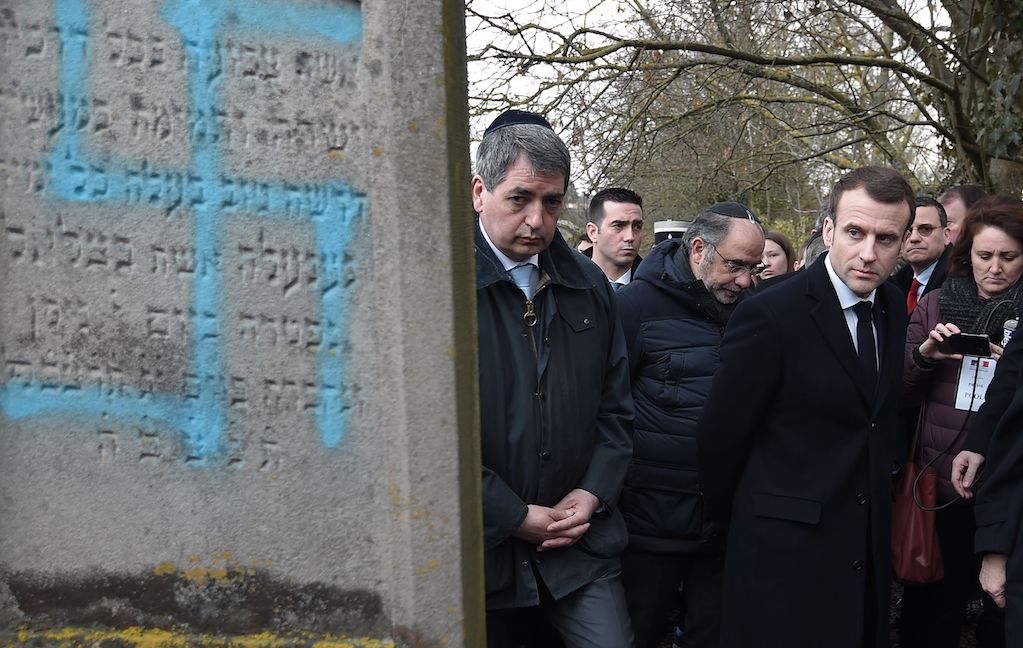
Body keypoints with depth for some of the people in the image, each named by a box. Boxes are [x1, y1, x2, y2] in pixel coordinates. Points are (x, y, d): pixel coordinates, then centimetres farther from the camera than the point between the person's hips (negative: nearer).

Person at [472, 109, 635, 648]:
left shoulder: (589, 286, 8)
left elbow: (614, 405, 14)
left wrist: (592, 493, -1)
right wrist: (517, 517, -12)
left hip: (581, 543, 4)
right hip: (481, 544, -4)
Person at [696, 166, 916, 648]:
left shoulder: (894, 308, 4)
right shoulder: (768, 315, -17)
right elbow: (719, 436, -10)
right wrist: (733, 521, 2)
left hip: (868, 551, 7)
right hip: (784, 554, -6)